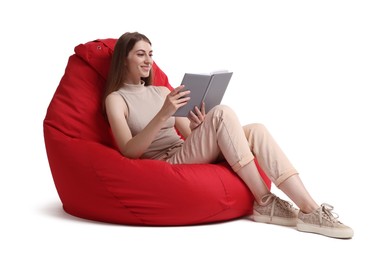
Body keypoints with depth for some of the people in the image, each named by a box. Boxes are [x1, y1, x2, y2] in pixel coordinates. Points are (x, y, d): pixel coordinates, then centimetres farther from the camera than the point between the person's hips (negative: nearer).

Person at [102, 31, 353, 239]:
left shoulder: (161, 91, 19)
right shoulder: (116, 99, 1)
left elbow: (189, 136, 15)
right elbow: (129, 151, -13)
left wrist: (196, 125, -10)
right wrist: (163, 114, -24)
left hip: (188, 155, 6)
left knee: (255, 130, -18)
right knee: (221, 114, -28)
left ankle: (309, 209, -27)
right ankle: (265, 203, -25)